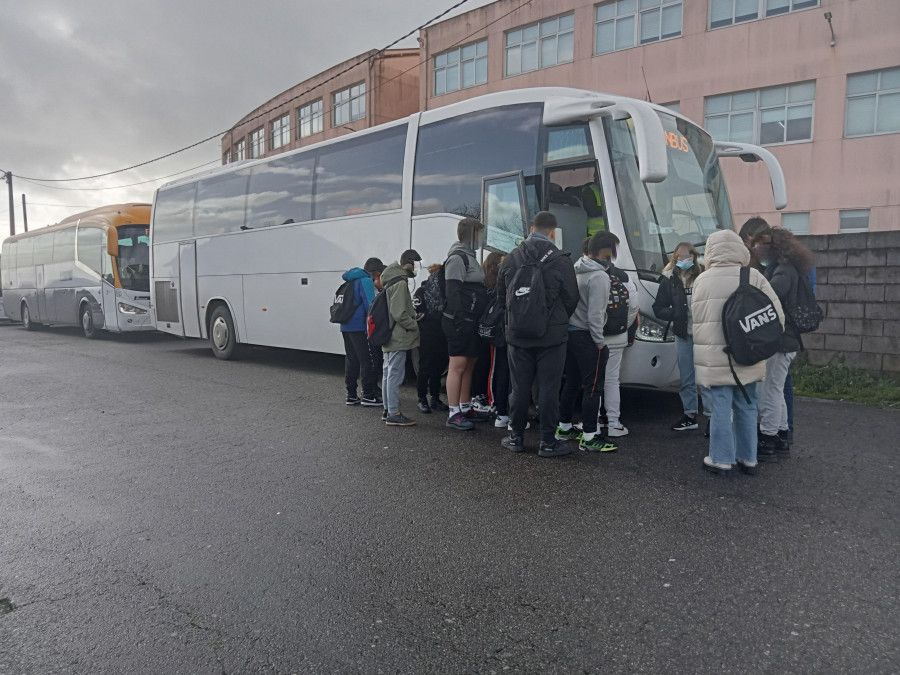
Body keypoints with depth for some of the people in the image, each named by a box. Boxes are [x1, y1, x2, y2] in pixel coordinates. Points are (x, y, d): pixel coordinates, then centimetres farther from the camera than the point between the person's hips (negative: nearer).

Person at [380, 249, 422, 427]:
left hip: (389, 337, 10)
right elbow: (399, 314, -21)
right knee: (395, 375, -6)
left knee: (388, 374, 15)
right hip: (398, 338, -10)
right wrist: (415, 325, -10)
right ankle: (393, 414, -1)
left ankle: (388, 410, 24)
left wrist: (412, 312, 15)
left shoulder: (390, 281, 14)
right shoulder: (400, 283, -16)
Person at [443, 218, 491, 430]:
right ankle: (454, 413, -4)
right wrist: (460, 320, -23)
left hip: (471, 322, 10)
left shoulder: (469, 256, 20)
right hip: (460, 322, -10)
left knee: (469, 365, 13)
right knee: (458, 365, -8)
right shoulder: (457, 258, -11)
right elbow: (452, 292, -19)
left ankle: (466, 408, 22)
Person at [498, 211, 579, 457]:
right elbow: (571, 300, -2)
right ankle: (547, 442, 9)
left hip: (518, 335, 3)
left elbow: (501, 296, 10)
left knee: (519, 388, 11)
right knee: (549, 389, 3)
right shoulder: (561, 261, -9)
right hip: (551, 336, -3)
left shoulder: (511, 259, 1)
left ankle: (515, 438, 20)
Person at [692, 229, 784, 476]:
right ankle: (748, 459, 23)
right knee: (746, 407, 13)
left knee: (721, 408, 4)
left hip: (713, 358, -1)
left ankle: (721, 460, 11)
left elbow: (695, 318, 7)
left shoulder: (701, 281, -2)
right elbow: (777, 314, -3)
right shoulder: (754, 278, -3)